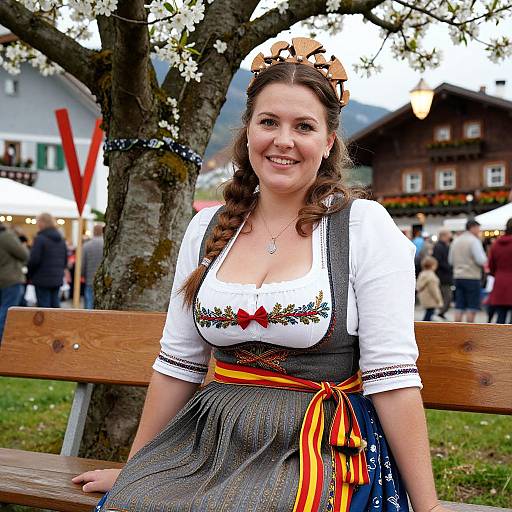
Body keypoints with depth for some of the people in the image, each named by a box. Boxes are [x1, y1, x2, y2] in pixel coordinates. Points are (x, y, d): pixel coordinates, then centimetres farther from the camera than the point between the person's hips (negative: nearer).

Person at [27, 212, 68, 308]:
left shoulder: (40, 239, -12)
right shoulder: (61, 240, 12)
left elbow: (34, 260, -15)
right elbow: (65, 260, 16)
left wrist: (29, 275, -1)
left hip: (43, 279, -7)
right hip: (58, 279, 7)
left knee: (44, 305, -3)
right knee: (55, 305, 12)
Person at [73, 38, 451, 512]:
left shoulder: (365, 226, -5)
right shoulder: (207, 229, 8)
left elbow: (391, 376, -8)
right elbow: (177, 364, 13)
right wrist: (134, 470, 17)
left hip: (324, 450, -4)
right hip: (213, 442, 5)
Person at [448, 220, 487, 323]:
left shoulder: (456, 241, 11)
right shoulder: (474, 241, -10)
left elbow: (450, 260, 16)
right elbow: (481, 260, -17)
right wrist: (485, 260, 3)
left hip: (458, 277, 7)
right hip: (472, 277, -6)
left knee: (459, 307, 7)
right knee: (472, 308, 1)